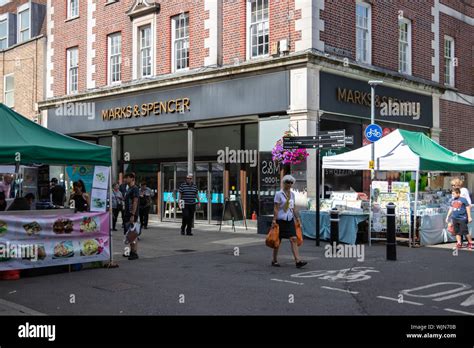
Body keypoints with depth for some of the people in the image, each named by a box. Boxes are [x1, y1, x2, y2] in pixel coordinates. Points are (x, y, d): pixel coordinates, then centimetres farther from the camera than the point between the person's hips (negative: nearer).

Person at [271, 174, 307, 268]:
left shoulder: (292, 194, 11)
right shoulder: (279, 194, -7)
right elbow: (276, 208, -11)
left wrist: (297, 218, 13)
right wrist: (274, 220, -17)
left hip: (290, 220, 5)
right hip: (281, 220, -5)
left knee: (293, 239, -7)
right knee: (278, 241, 5)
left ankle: (298, 261, -13)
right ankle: (274, 261, 19)